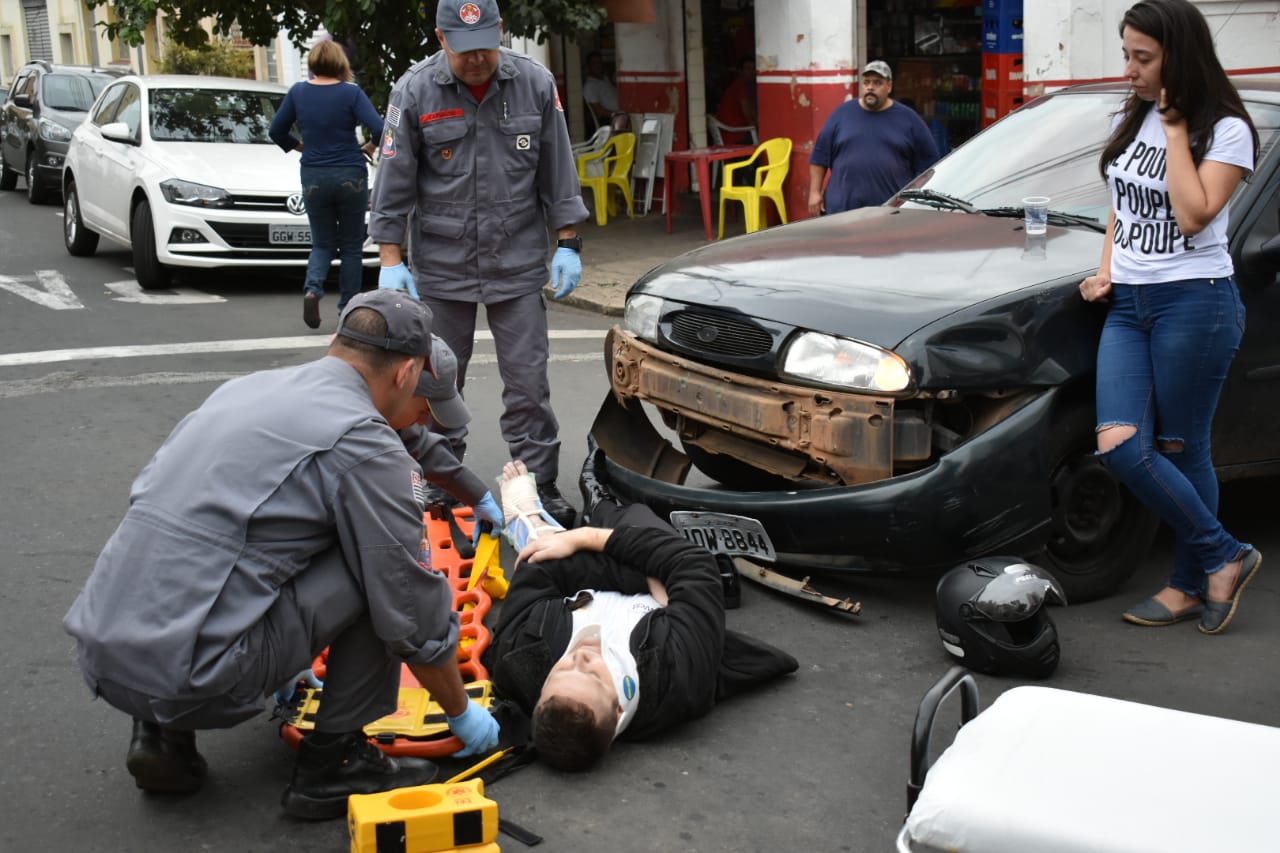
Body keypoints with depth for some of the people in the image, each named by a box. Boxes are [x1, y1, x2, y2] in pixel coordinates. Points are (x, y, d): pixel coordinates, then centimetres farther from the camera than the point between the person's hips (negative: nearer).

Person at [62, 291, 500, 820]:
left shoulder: (243, 388, 16)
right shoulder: (363, 441, -7)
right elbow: (413, 611, -3)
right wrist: (462, 715, 15)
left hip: (101, 655, 8)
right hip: (191, 677, -8)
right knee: (377, 568, 0)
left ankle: (161, 732, 18)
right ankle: (333, 765, 8)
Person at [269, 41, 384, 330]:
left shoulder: (298, 92, 1)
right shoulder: (350, 93, -9)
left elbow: (277, 131, 7)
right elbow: (379, 129, -16)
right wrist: (370, 147, 3)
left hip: (313, 177, 2)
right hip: (350, 176, -2)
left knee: (322, 243, 14)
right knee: (351, 246, 9)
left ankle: (312, 288, -13)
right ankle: (348, 308, 10)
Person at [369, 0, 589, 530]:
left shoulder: (535, 84, -1)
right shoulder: (414, 92, -5)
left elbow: (558, 173, 6)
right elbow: (393, 182, -2)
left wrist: (568, 245, 3)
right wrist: (391, 261, -6)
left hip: (519, 263, 0)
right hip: (441, 266, 0)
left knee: (528, 382, 2)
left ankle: (539, 486, 12)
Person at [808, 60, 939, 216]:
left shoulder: (909, 119, 6)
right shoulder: (842, 114, 8)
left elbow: (927, 164, 7)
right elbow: (820, 156, 9)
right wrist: (815, 192, 2)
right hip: (842, 209, 1)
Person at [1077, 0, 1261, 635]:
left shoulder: (1226, 129, -6)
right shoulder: (1130, 121, 14)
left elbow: (1193, 214, -19)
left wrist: (1176, 129, -13)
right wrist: (1106, 269, 7)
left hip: (1194, 302, -6)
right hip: (1128, 302, 6)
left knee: (1181, 448, -1)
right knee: (1120, 446, -7)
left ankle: (1191, 584, 16)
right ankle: (1225, 556, 7)